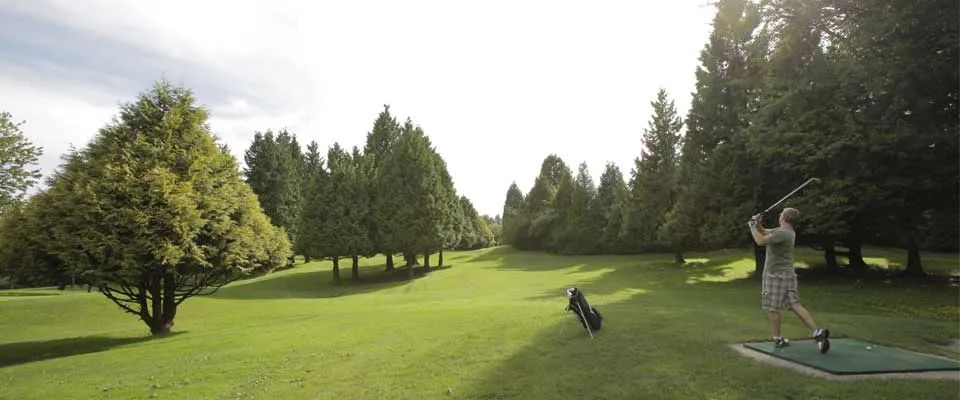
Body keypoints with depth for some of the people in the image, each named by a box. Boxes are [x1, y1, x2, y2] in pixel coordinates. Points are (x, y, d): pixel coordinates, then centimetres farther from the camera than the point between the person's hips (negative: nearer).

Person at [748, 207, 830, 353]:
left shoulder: (782, 233, -19)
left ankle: (777, 339, 10)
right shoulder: (783, 231, 12)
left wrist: (752, 226, -10)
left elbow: (760, 241, -23)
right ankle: (817, 331, -7)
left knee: (773, 308, 2)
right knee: (795, 305, 5)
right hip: (787, 274, 9)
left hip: (776, 275, -9)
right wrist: (757, 224, 4)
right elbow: (764, 232, 23)